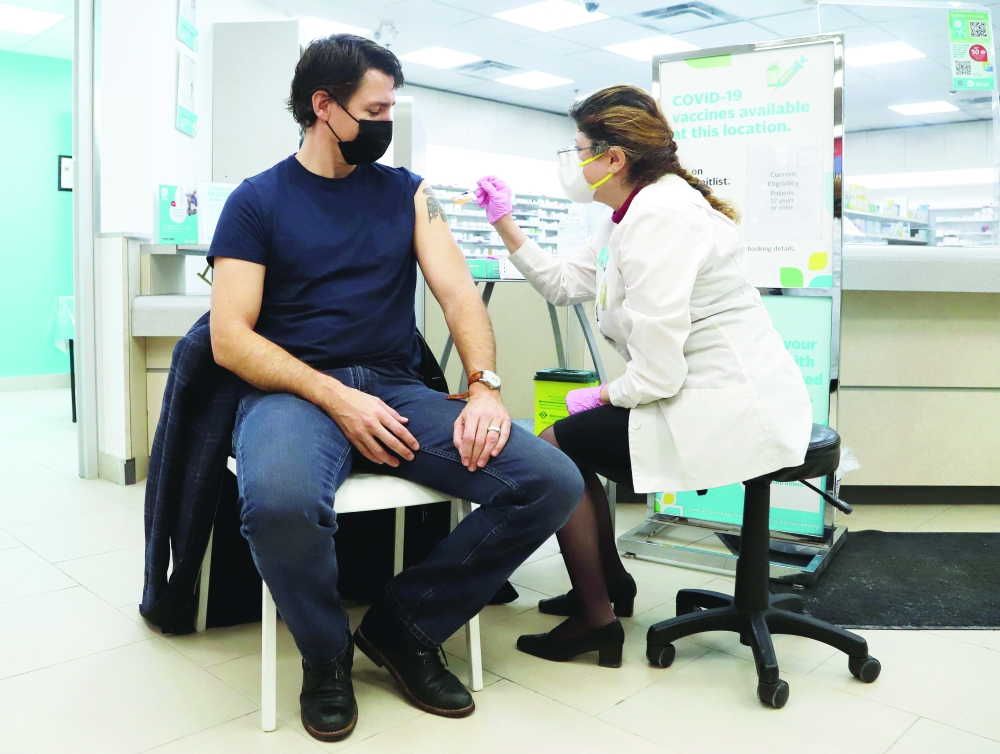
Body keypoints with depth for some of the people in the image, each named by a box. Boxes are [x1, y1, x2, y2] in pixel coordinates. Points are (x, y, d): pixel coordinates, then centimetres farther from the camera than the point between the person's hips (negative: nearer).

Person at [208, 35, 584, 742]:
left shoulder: (407, 192, 15)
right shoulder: (258, 200, 5)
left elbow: (458, 293, 4)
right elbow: (230, 337, -4)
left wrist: (484, 385, -15)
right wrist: (337, 399, -18)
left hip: (397, 388, 3)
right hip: (293, 389, -3)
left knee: (553, 483, -18)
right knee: (281, 500, -39)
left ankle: (403, 627, 2)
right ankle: (326, 653, -4)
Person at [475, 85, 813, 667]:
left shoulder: (658, 219, -21)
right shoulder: (633, 214, 11)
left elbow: (658, 373, -24)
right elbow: (565, 282, 17)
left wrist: (601, 396, -5)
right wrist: (505, 224, 14)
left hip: (729, 411, -10)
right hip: (711, 397, 10)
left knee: (553, 448, -4)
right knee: (571, 438, 20)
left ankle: (596, 618, 13)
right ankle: (612, 583, 36)